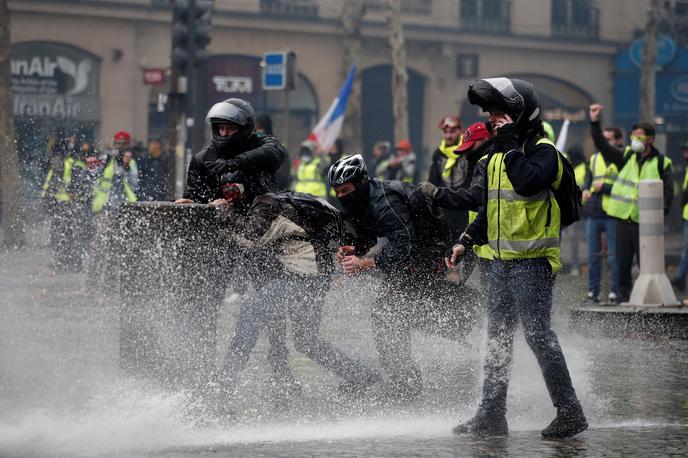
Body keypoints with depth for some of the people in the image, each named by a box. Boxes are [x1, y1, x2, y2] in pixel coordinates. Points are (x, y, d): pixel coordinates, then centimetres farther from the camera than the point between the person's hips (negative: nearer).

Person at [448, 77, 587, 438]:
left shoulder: (542, 150, -10)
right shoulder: (498, 155, 16)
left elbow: (528, 182, -31)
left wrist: (510, 144, -21)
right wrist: (466, 241, 21)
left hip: (533, 261, -9)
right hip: (502, 260, 9)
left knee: (537, 334, -10)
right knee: (498, 339, 10)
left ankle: (569, 412, -3)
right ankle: (491, 415, 16)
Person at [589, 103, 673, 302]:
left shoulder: (661, 162, 2)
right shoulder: (626, 156, 10)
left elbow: (668, 190, 1)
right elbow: (602, 145, 3)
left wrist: (660, 212, -12)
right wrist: (595, 122, -8)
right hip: (623, 219, 3)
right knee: (622, 263, 6)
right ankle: (624, 297, 13)